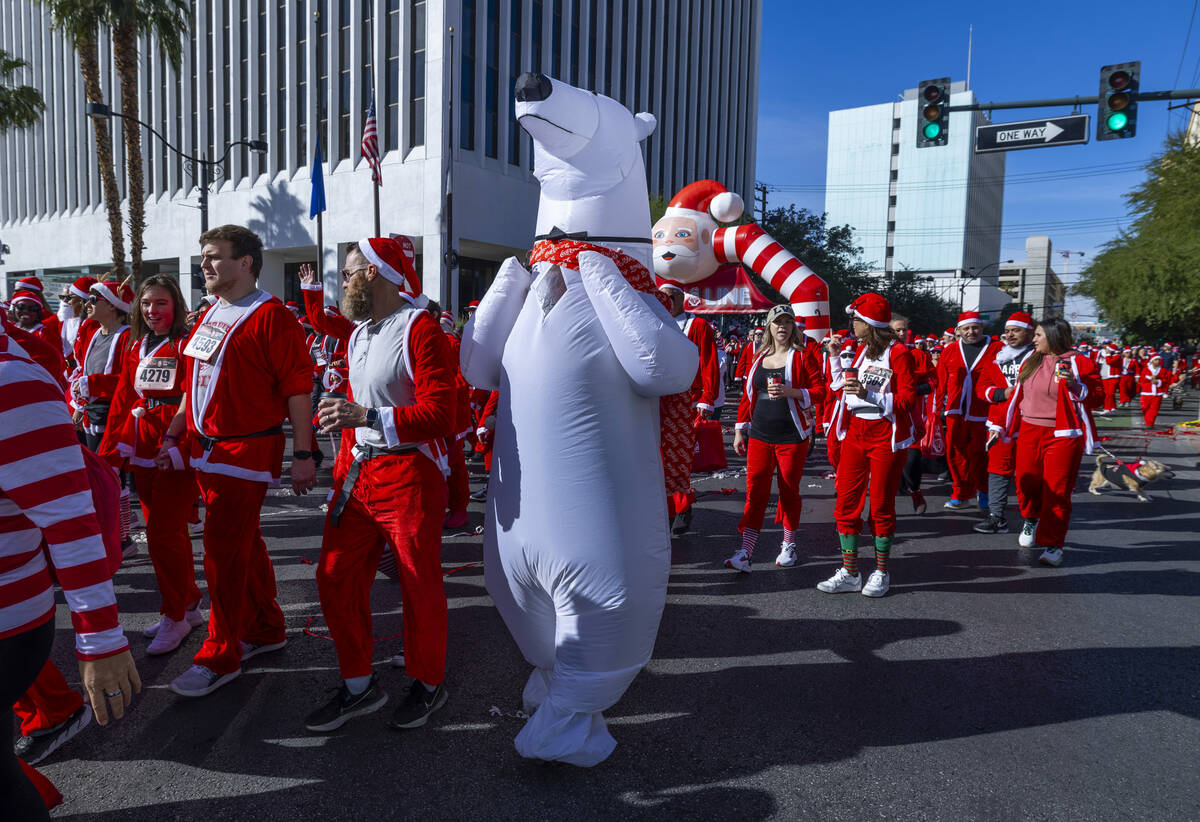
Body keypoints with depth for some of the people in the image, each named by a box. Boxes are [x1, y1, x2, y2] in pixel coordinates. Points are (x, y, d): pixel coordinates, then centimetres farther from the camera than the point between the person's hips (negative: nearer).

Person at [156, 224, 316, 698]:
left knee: (223, 551, -4)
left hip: (247, 451, -8)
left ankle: (220, 657, 9)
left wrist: (303, 454, -17)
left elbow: (298, 389, -14)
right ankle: (265, 630, 31)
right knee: (244, 544, 16)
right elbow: (196, 384, 21)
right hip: (207, 448, 8)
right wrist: (173, 435, 15)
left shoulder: (270, 317, -11)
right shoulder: (209, 317, 15)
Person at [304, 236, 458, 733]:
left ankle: (428, 684, 27)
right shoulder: (358, 333, 15)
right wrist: (344, 463, 18)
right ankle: (359, 687, 26)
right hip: (357, 474, 8)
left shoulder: (420, 329, -13)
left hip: (410, 475, -8)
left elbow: (441, 411, -22)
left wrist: (368, 416, -29)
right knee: (335, 578, 9)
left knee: (419, 586, 6)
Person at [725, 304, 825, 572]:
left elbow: (820, 391, -6)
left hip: (791, 437, -3)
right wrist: (739, 430, 11)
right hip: (760, 436, 3)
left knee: (789, 491, 7)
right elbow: (747, 396, 15)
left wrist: (789, 392, -21)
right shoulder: (759, 358, 12)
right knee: (755, 491, -2)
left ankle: (788, 546, 24)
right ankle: (745, 553, -3)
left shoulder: (803, 356, -1)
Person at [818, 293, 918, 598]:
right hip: (856, 433, 7)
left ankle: (881, 572, 18)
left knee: (881, 505, 3)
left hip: (886, 437, -7)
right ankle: (849, 573, 13)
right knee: (846, 502, 5)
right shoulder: (861, 350, 13)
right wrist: (835, 358, 17)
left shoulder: (898, 353, -9)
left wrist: (869, 395, -25)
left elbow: (907, 399, -14)